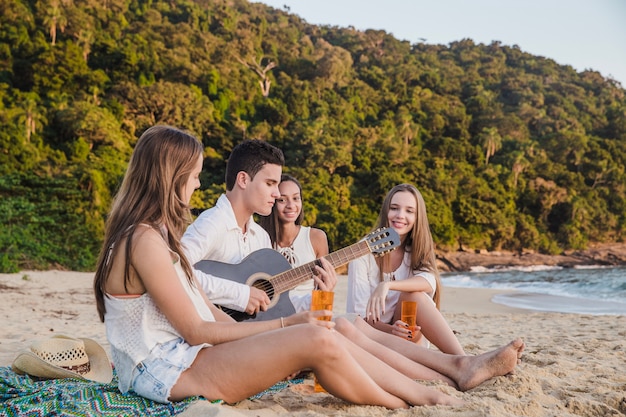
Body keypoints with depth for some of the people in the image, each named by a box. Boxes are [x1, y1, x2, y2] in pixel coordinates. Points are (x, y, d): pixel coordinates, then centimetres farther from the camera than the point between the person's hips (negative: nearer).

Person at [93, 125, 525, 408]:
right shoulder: (145, 239, -17)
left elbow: (210, 315, 11)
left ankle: (457, 369, 5)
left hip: (182, 355, 9)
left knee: (326, 336, -1)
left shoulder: (156, 233, 15)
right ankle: (419, 401, 1)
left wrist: (285, 326, 3)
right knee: (318, 340, -20)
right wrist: (286, 324, -10)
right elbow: (196, 330, -17)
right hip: (164, 370, -9)